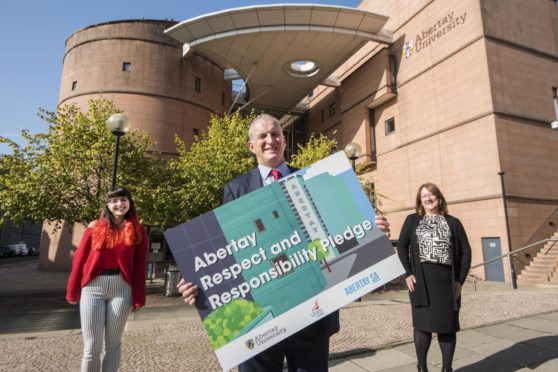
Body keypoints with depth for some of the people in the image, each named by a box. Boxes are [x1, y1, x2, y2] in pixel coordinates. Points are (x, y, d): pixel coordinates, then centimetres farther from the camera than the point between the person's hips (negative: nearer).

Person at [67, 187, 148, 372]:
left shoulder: (137, 231, 2)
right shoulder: (95, 227, 3)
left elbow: (140, 267, 0)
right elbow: (79, 260, 6)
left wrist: (138, 298, -3)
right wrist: (73, 292, 6)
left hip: (121, 289, 0)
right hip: (93, 288, 0)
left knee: (113, 344, 11)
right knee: (91, 347, 5)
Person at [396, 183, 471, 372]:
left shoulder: (453, 222, 9)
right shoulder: (412, 220, 7)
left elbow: (465, 251, 7)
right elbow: (401, 247, 4)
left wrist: (460, 280, -1)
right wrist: (407, 274, -6)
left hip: (447, 281, 1)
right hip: (421, 280, -1)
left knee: (447, 325, 7)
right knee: (422, 324, 3)